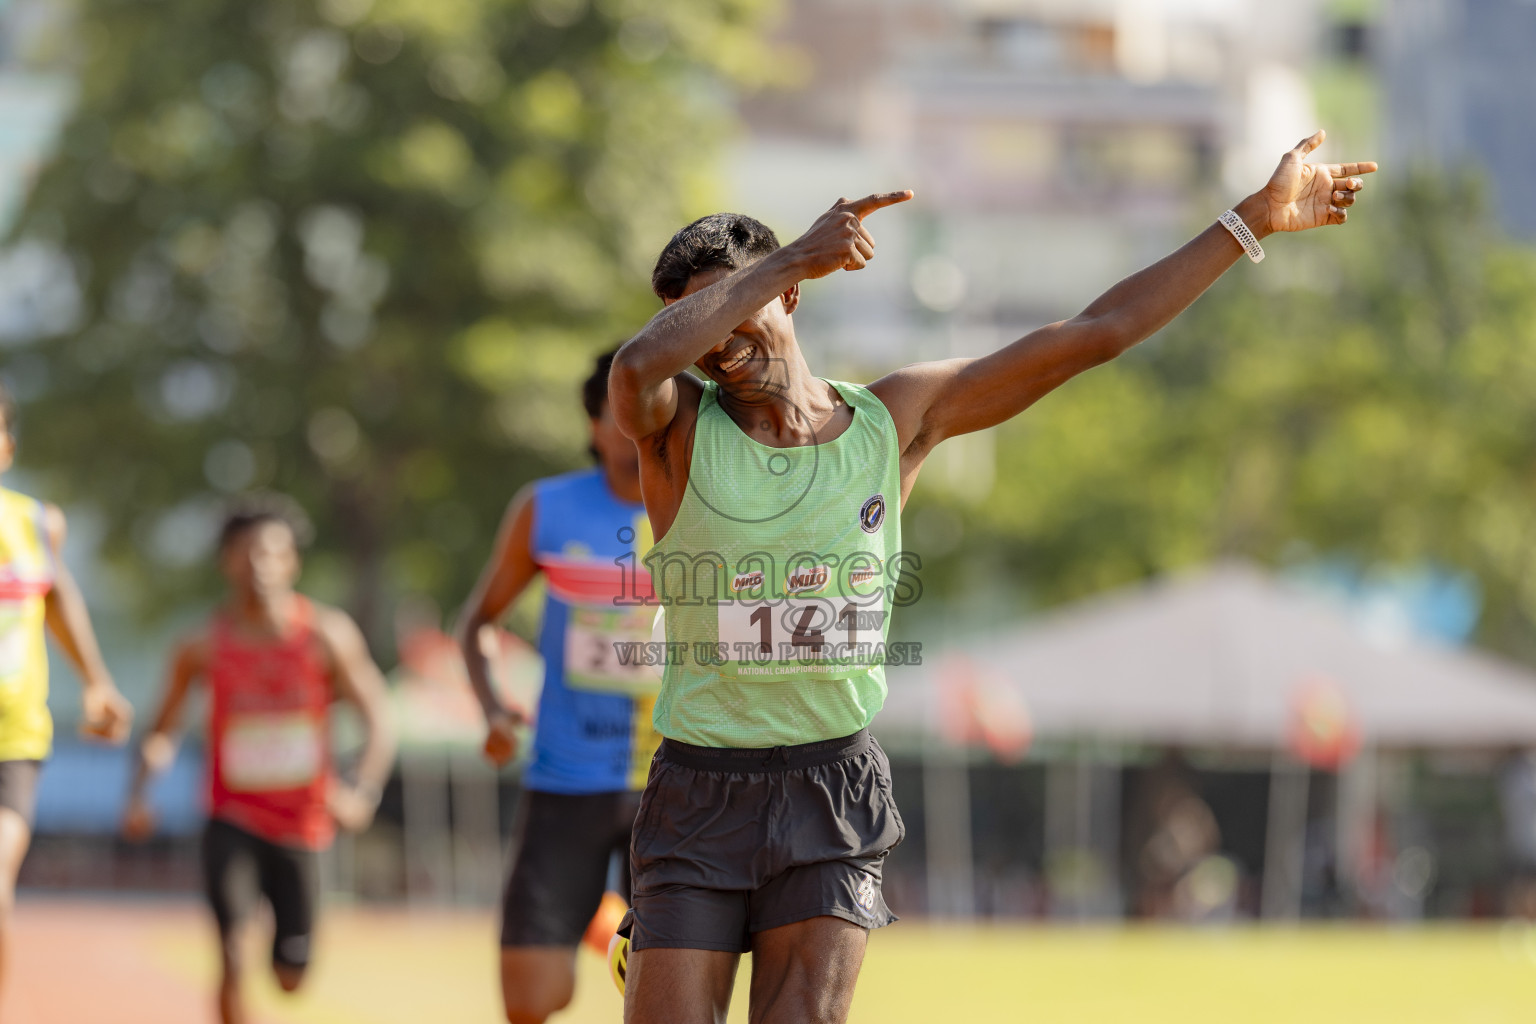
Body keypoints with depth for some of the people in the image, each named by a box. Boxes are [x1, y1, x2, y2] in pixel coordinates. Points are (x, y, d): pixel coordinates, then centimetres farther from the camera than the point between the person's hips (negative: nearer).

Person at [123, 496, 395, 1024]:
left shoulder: (327, 634, -8)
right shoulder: (204, 644, -7)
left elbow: (379, 722, -7)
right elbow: (163, 729, 2)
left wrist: (362, 793, -25)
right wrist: (139, 794, -16)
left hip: (301, 823, 1)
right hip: (233, 820, -1)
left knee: (291, 977, 10)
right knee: (233, 956, -20)